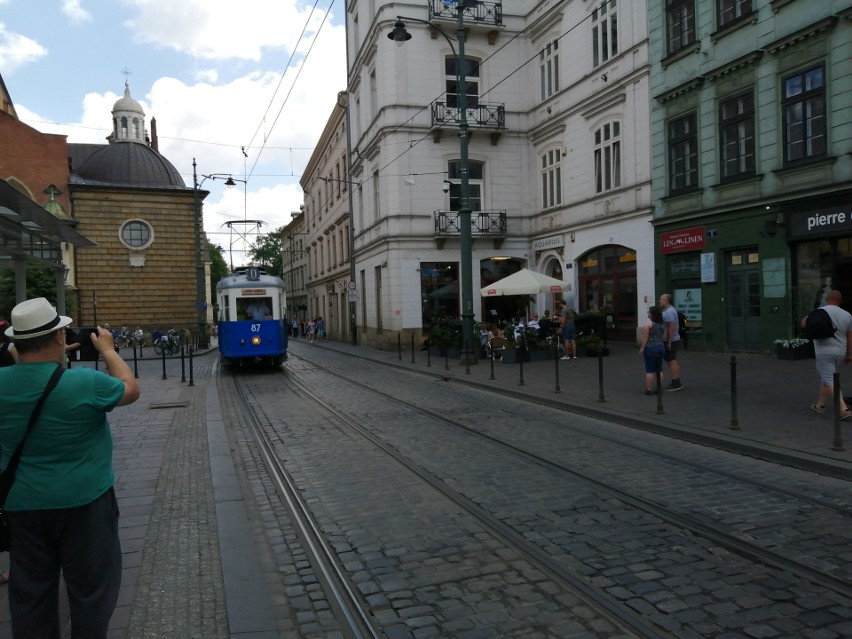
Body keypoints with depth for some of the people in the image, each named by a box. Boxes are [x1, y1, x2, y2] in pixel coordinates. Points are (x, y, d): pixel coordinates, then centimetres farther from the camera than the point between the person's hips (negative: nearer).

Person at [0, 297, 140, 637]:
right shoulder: (84, 382, -23)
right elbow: (131, 390, -4)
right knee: (90, 585, 12)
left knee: (30, 590, 18)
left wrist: (34, 354, 10)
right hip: (83, 501, -4)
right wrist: (107, 350, 6)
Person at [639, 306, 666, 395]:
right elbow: (664, 336, 12)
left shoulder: (648, 324, -13)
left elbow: (645, 338, -14)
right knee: (658, 370, 12)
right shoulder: (663, 324, 8)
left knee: (650, 370, -1)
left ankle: (649, 389, 1)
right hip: (661, 348, 6)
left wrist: (642, 348, -7)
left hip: (650, 348, -6)